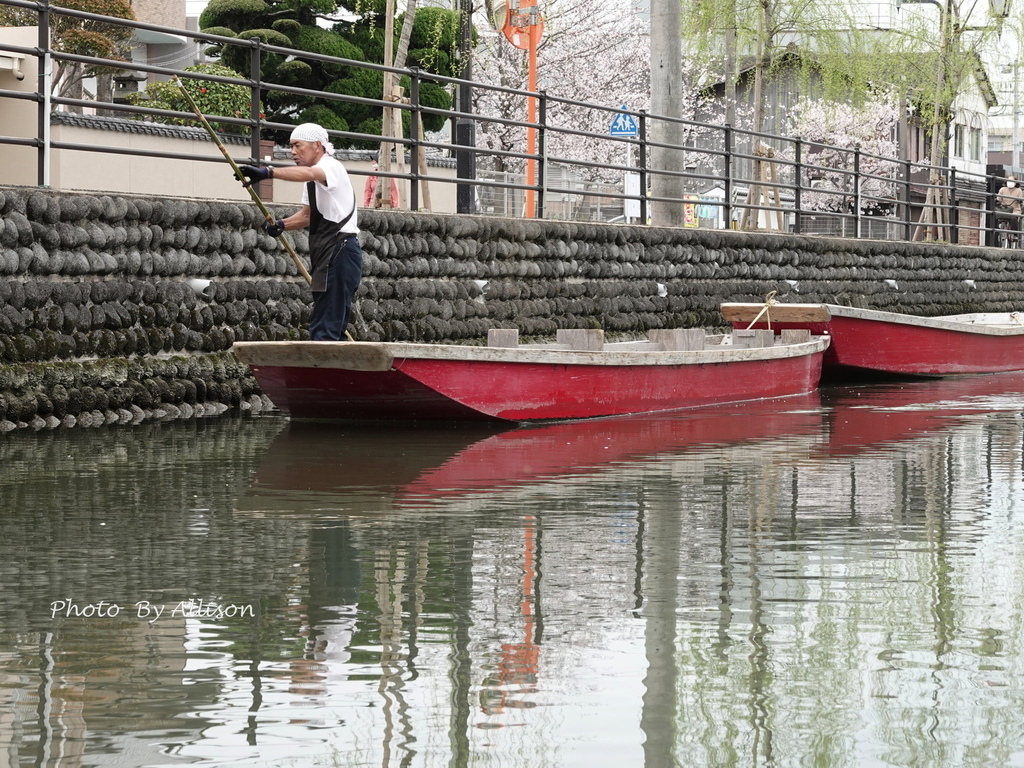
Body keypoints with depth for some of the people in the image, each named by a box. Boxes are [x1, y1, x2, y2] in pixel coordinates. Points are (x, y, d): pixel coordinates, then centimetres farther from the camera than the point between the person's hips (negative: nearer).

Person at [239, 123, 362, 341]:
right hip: (327, 253, 11)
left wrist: (267, 172, -47)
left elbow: (307, 173, -34)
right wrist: (282, 224, 7)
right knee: (333, 329, 11)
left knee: (325, 330, -15)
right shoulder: (314, 180, 19)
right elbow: (307, 214, 27)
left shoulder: (331, 167, -12)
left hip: (340, 252, -11)